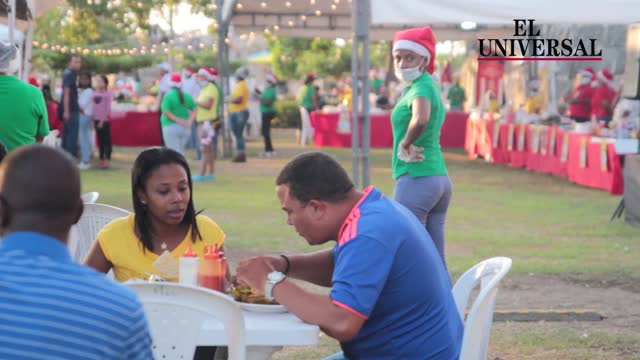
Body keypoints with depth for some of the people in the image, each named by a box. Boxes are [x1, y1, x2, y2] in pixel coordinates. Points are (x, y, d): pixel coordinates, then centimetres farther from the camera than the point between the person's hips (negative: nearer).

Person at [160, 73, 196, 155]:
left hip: (171, 127, -5)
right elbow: (194, 110, 2)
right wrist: (189, 121, -7)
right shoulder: (187, 96, 7)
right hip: (185, 128, 5)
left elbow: (166, 112, -17)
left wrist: (177, 120, -16)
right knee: (180, 151, 15)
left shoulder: (168, 96, -8)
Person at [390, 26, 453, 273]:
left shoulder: (421, 87, -13)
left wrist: (405, 145, -18)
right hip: (440, 177, 9)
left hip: (416, 179, -9)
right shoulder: (431, 86, 16)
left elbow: (421, 120, -34)